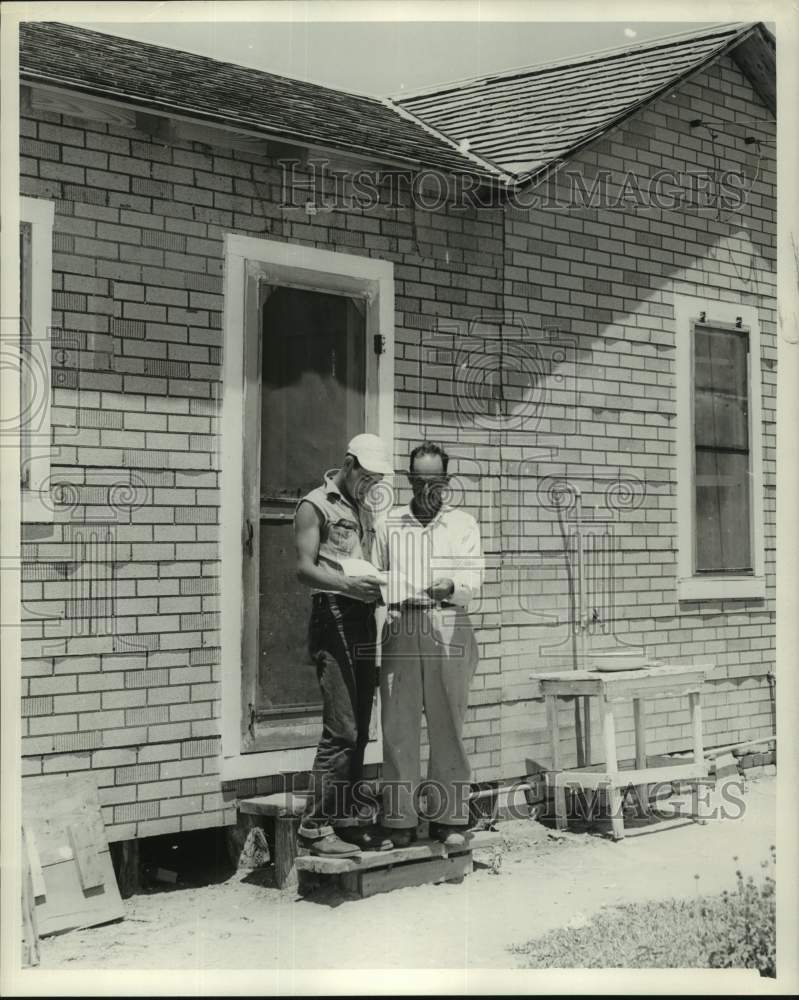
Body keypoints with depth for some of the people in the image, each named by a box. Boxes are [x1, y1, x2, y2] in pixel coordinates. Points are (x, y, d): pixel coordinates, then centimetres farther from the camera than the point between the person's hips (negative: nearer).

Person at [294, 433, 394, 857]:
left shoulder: (364, 511, 21)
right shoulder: (315, 506, -2)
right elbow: (305, 568, -11)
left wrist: (380, 583, 4)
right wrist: (347, 584, -26)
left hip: (365, 619, 8)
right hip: (334, 618, -8)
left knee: (358, 730, 8)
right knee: (341, 729, -11)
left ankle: (348, 820, 14)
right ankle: (315, 825, -5)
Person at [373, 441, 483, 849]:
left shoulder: (463, 524, 11)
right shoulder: (389, 525, 15)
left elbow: (473, 582, 1)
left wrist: (450, 586, -20)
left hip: (449, 627, -1)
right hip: (400, 628, 1)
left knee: (447, 725, 0)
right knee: (398, 725, -2)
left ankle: (449, 818, 7)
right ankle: (399, 819, 3)